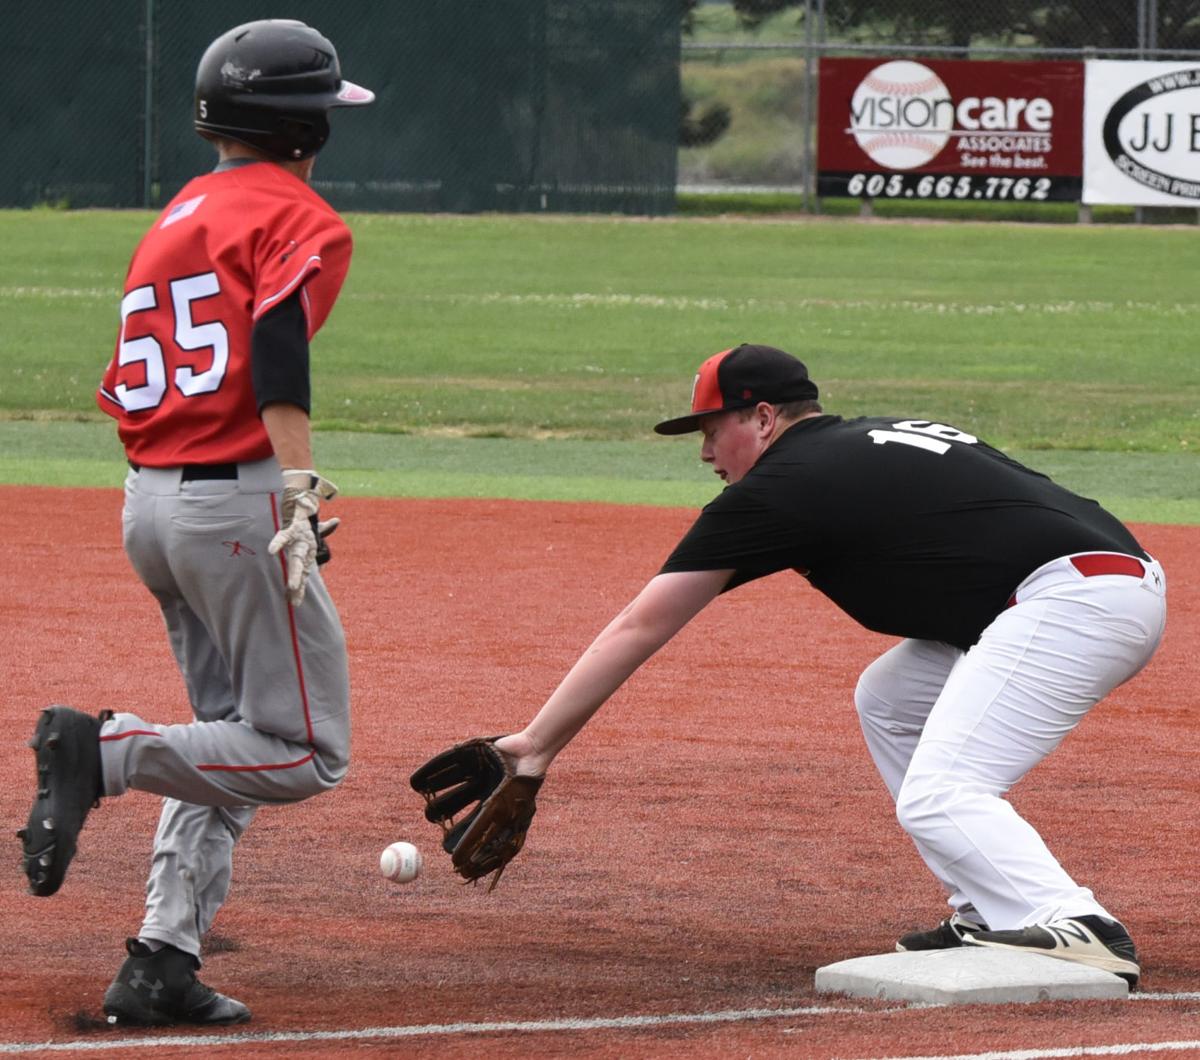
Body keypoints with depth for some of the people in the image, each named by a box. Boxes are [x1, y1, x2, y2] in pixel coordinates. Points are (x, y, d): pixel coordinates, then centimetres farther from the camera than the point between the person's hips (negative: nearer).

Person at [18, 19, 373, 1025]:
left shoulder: (176, 219, 20)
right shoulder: (296, 217, -4)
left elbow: (129, 386, 18)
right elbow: (277, 348, -21)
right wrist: (300, 486, -30)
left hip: (146, 505, 9)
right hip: (236, 500, -9)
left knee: (233, 741, 16)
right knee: (306, 753, -4)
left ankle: (162, 963, 6)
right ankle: (103, 751, -18)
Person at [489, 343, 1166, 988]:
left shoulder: (780, 485, 2)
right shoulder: (886, 438, 26)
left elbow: (640, 627, 6)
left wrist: (539, 744, 10)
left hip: (1078, 594, -9)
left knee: (935, 801, -13)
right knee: (887, 700, 21)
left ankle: (1080, 933, -31)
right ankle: (991, 919, 16)